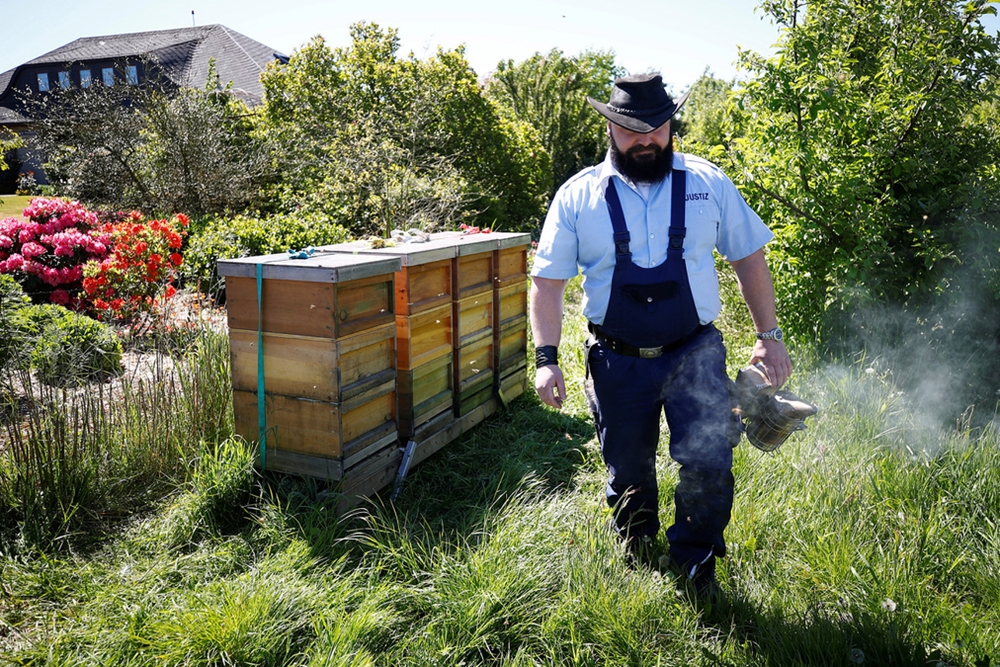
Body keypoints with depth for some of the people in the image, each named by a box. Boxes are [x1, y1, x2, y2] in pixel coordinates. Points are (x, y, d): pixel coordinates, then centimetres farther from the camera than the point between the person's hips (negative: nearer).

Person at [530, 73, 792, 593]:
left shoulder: (708, 183, 3)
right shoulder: (578, 195, -1)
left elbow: (749, 258, 9)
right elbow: (547, 282, 0)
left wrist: (769, 335, 5)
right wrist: (546, 359, -9)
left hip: (695, 354, 0)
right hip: (617, 362, 1)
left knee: (708, 463, -10)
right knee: (628, 476, 14)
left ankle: (696, 567, 19)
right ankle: (638, 565, 42)